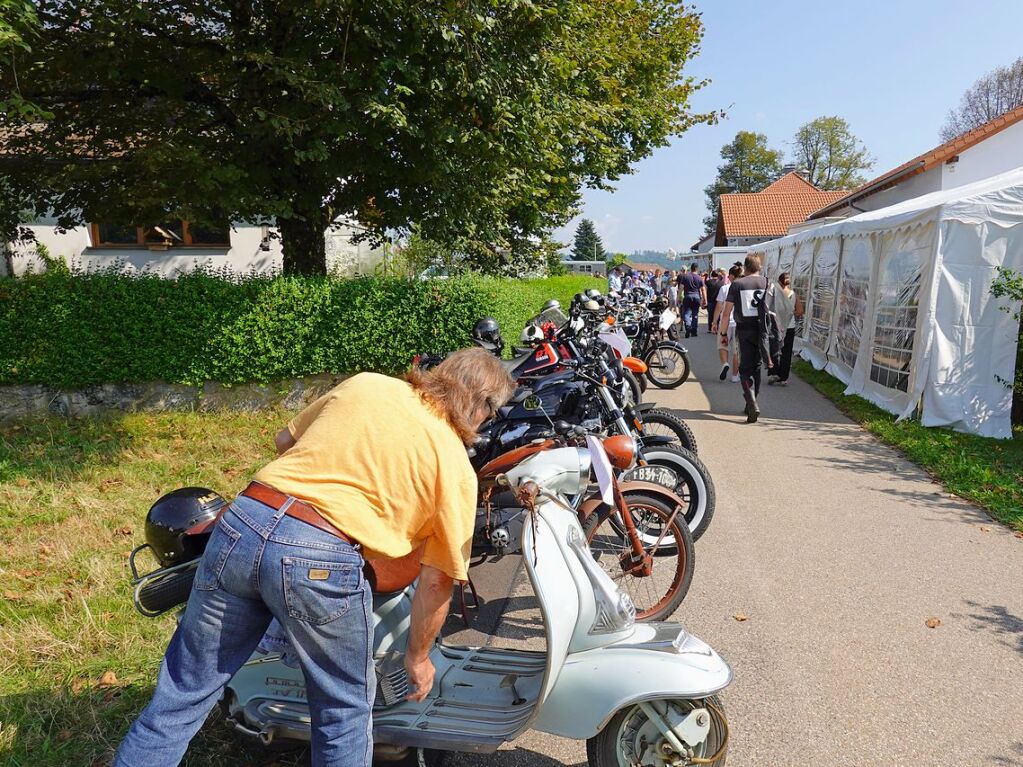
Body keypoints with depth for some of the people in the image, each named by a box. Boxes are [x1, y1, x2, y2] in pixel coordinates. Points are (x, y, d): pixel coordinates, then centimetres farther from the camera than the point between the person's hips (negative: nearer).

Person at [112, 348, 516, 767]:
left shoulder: (364, 382, 14)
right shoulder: (456, 468, 4)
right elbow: (438, 581, 7)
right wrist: (418, 657, 22)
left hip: (238, 526, 5)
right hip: (320, 560, -4)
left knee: (183, 694, 21)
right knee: (345, 709, 20)